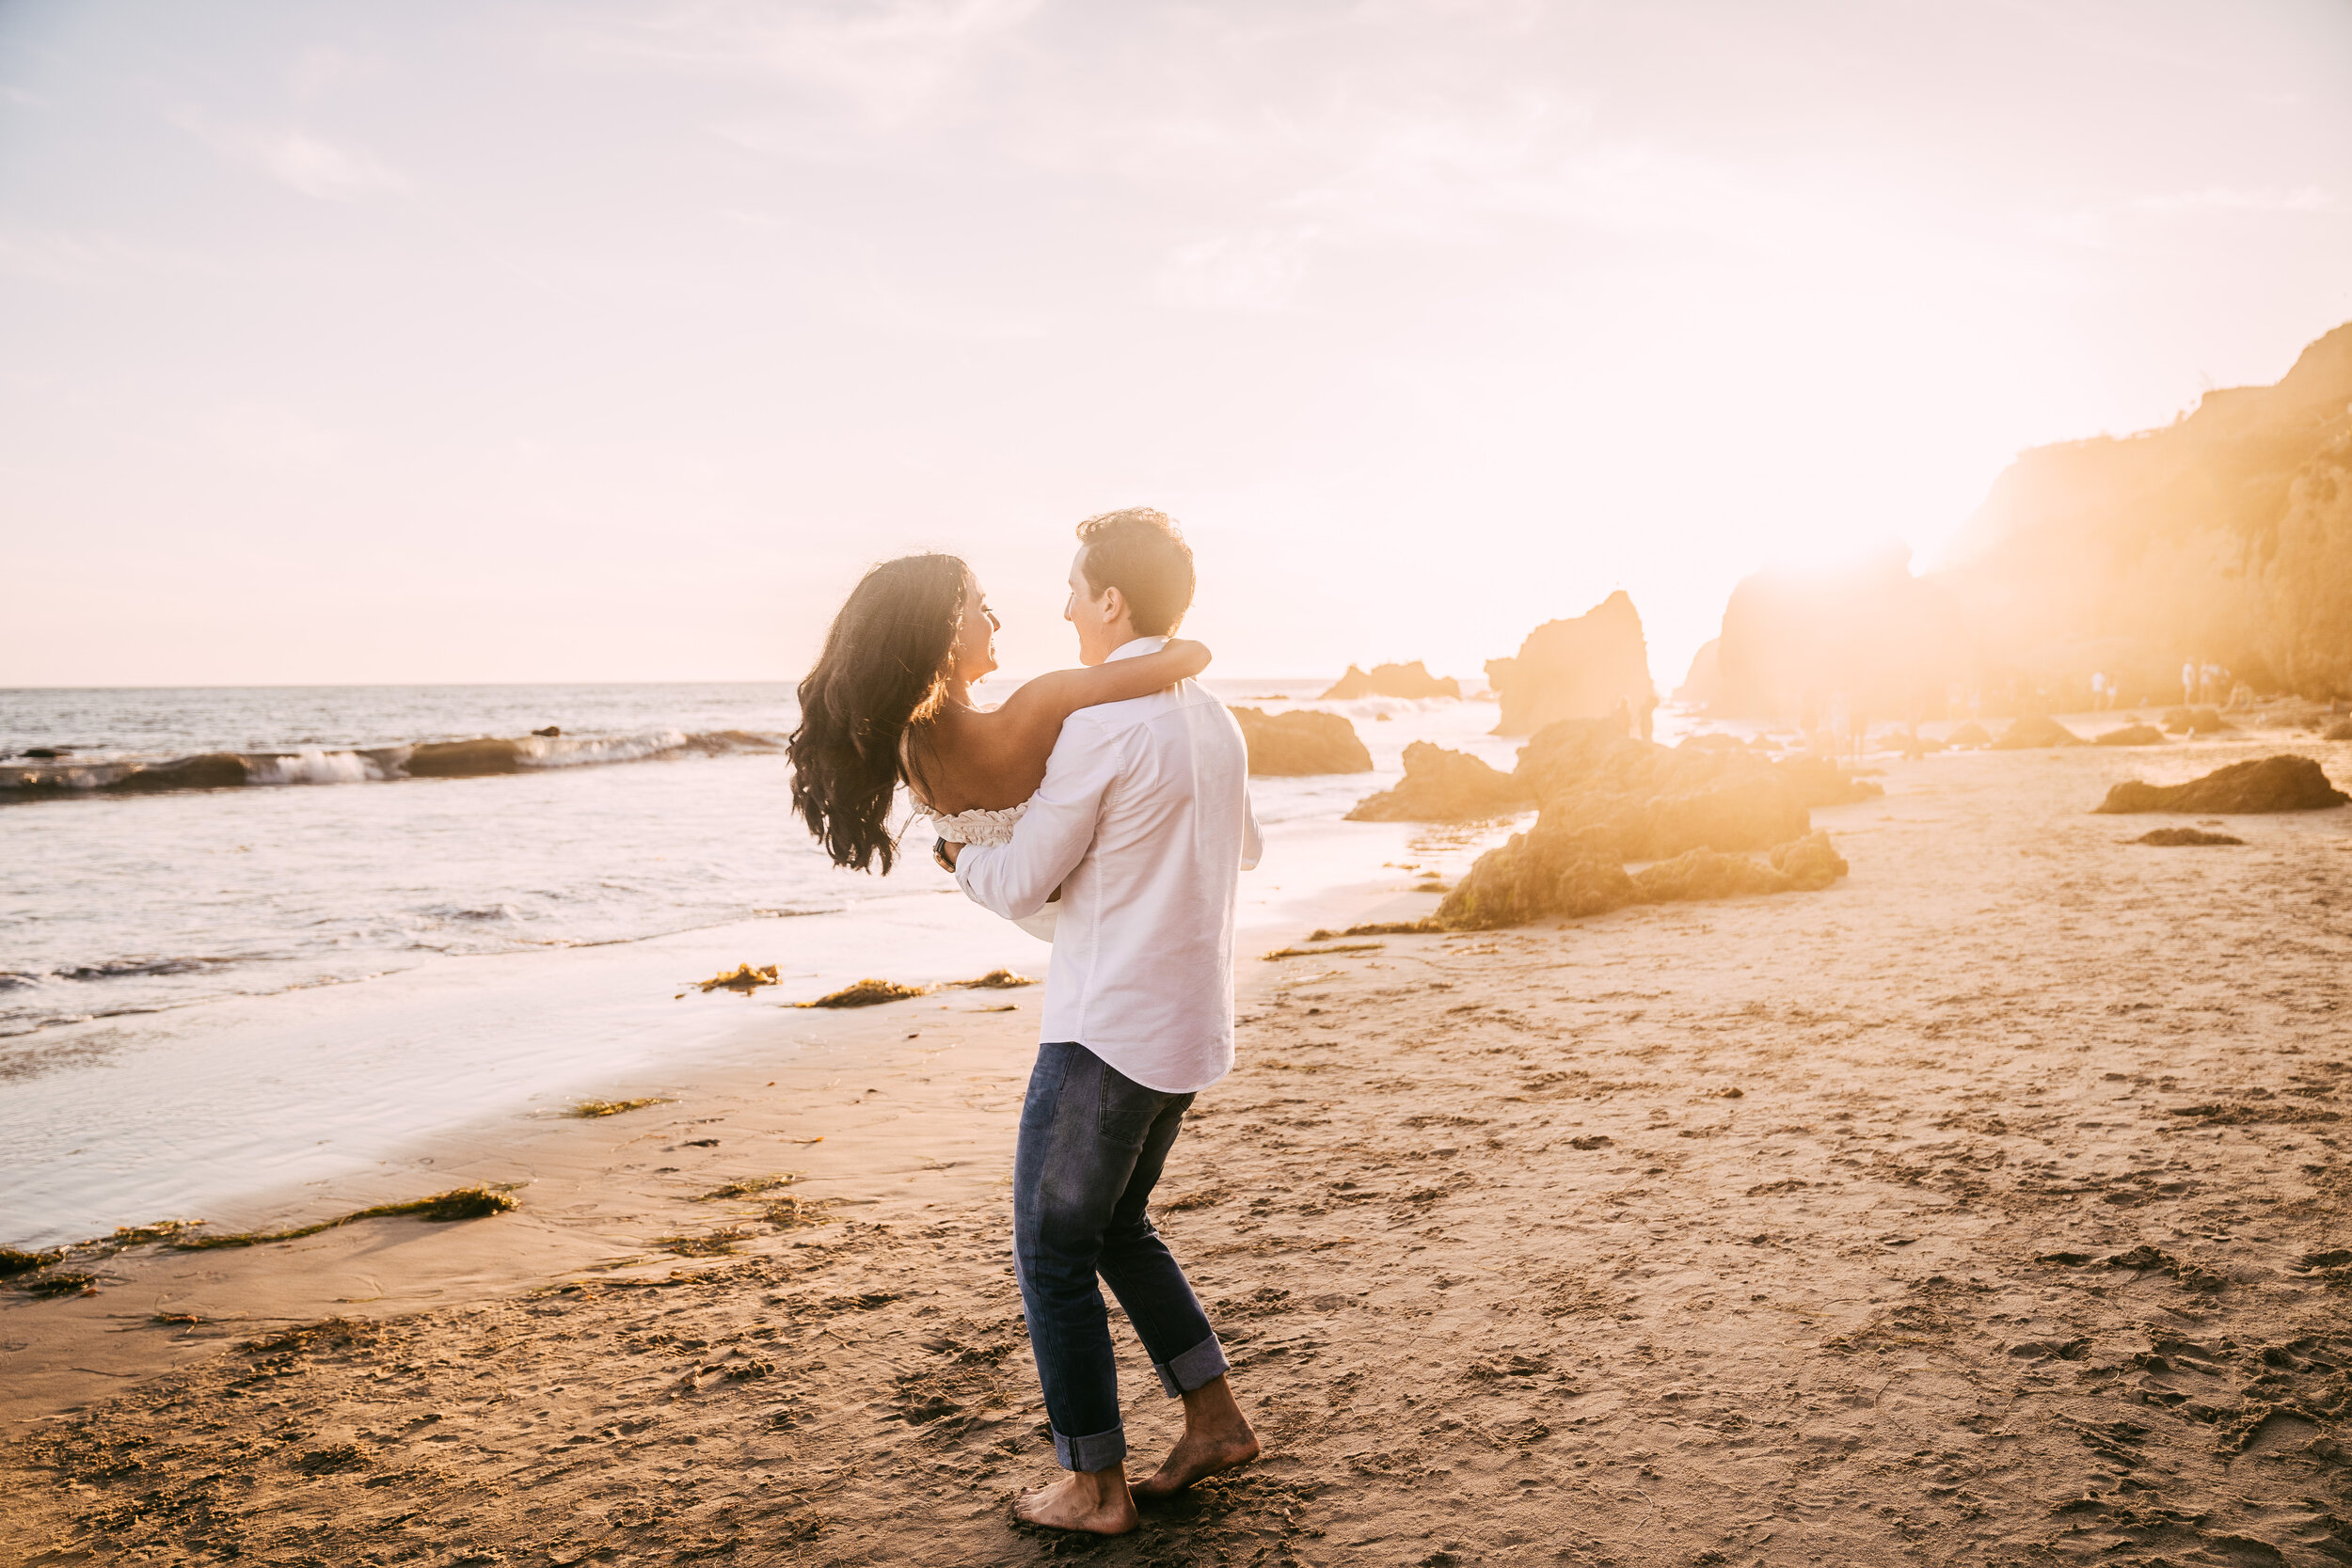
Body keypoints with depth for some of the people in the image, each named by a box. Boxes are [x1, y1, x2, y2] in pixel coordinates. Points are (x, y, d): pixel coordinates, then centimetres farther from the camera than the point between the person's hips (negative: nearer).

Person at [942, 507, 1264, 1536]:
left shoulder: (1101, 725, -18)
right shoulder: (1214, 720, 7)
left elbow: (1020, 887, -12)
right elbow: (1242, 850, 24)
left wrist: (958, 854, 9)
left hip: (1107, 1029, -8)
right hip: (1191, 1026, 8)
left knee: (1053, 1250, 6)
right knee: (1117, 1226, 24)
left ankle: (1095, 1487, 15)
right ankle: (1213, 1419, 26)